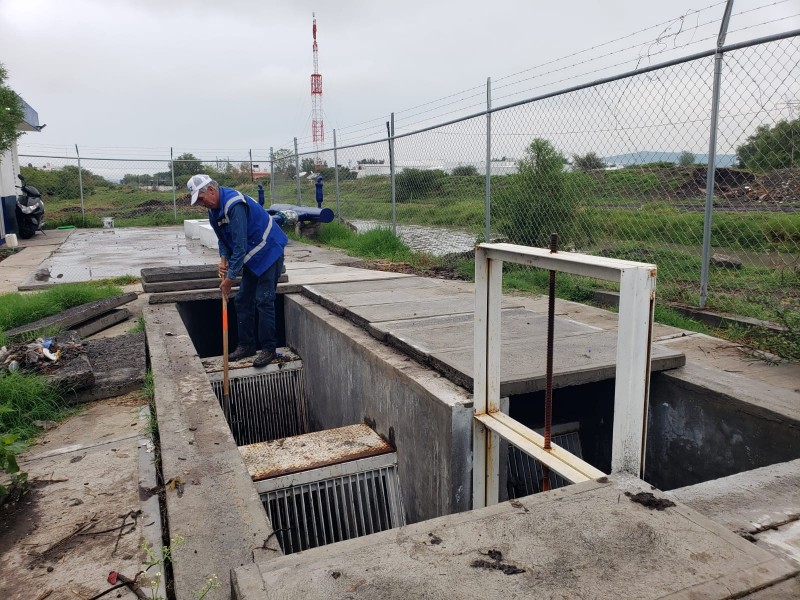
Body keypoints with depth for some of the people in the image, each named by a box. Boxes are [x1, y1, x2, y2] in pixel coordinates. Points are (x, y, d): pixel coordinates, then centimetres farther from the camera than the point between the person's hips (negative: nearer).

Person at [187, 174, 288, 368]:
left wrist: (230, 277, -24)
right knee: (243, 300, 9)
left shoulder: (235, 205, -27)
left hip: (269, 252, -10)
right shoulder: (214, 209, 4)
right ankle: (246, 345, 18)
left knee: (264, 301, -11)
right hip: (252, 256, 10)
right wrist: (223, 259, -6)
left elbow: (240, 245, -29)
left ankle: (268, 349, -3)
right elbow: (223, 238, 15)